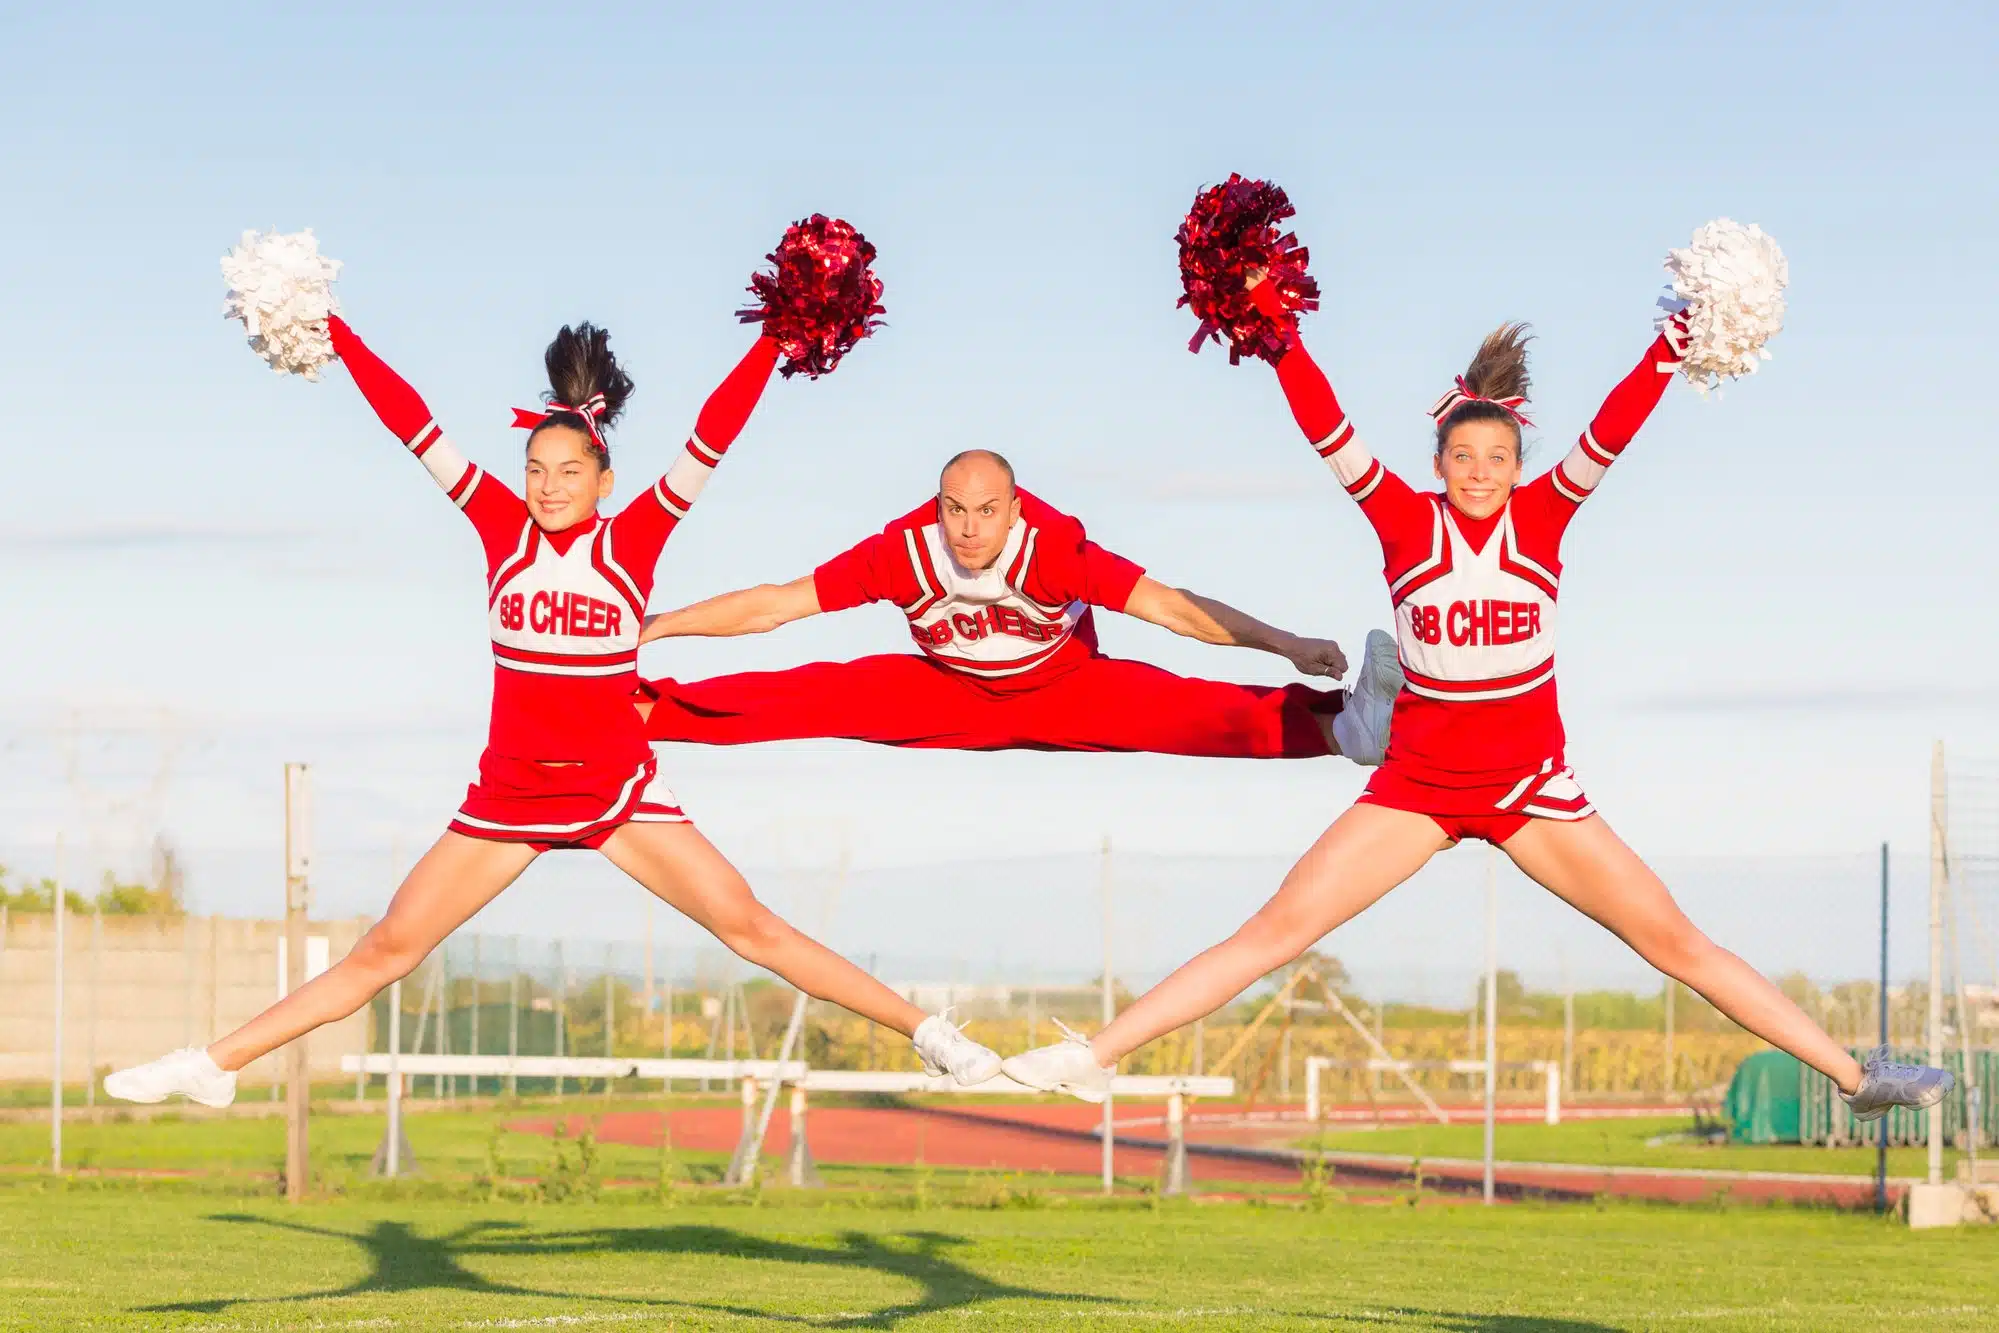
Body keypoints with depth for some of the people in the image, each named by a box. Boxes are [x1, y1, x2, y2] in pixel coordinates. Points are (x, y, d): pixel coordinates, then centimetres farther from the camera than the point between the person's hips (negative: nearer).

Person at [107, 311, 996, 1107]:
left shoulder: (634, 538, -4)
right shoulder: (503, 529, -1)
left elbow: (712, 439, -11)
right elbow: (414, 427, -4)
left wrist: (775, 343, -18)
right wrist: (334, 338, -6)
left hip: (618, 790, -2)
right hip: (507, 795, 2)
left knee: (752, 928, -4)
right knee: (387, 949, 1)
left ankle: (928, 1034, 1)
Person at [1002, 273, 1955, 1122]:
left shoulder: (1542, 515, -1)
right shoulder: (1404, 520, -4)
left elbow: (1612, 432, -12)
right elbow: (1329, 433, -13)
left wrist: (1676, 343, -24)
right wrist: (1278, 333, -24)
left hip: (1530, 788, 1)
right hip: (1414, 784, -1)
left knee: (1675, 940, 2)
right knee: (1276, 930, -7)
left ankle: (1854, 1075, 5)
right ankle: (1093, 1058, -7)